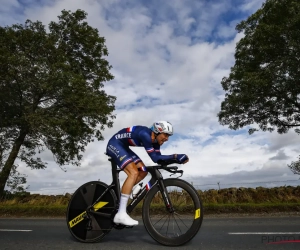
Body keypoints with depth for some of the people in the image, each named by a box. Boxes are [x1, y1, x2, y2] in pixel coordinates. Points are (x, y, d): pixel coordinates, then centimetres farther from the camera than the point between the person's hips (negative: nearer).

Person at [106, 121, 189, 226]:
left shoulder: (155, 139, -2)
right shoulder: (145, 134, -29)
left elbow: (158, 158, -4)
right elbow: (155, 158, -29)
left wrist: (174, 158, -16)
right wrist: (175, 156, -31)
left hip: (123, 147, 9)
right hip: (115, 145, -9)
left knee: (143, 172, 4)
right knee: (134, 173, -23)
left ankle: (119, 194, 15)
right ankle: (121, 215, -19)